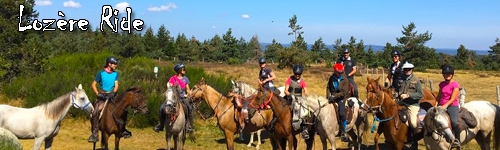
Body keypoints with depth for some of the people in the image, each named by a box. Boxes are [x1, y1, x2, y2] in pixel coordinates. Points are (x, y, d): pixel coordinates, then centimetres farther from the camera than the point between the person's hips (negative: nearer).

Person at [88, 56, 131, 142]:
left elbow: (116, 85, -1)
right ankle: (94, 133, -17)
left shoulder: (115, 74, 6)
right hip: (102, 96, -3)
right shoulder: (101, 73, -4)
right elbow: (94, 84, 0)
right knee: (95, 112, -24)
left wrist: (113, 93, -20)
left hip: (112, 96, 3)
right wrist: (98, 94, -13)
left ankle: (123, 130, 12)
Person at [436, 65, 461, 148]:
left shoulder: (455, 85, -6)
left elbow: (452, 99, -13)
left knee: (454, 122, -27)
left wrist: (445, 106, -23)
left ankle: (457, 140, -10)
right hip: (442, 105, 5)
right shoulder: (442, 84, 12)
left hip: (452, 106, -5)